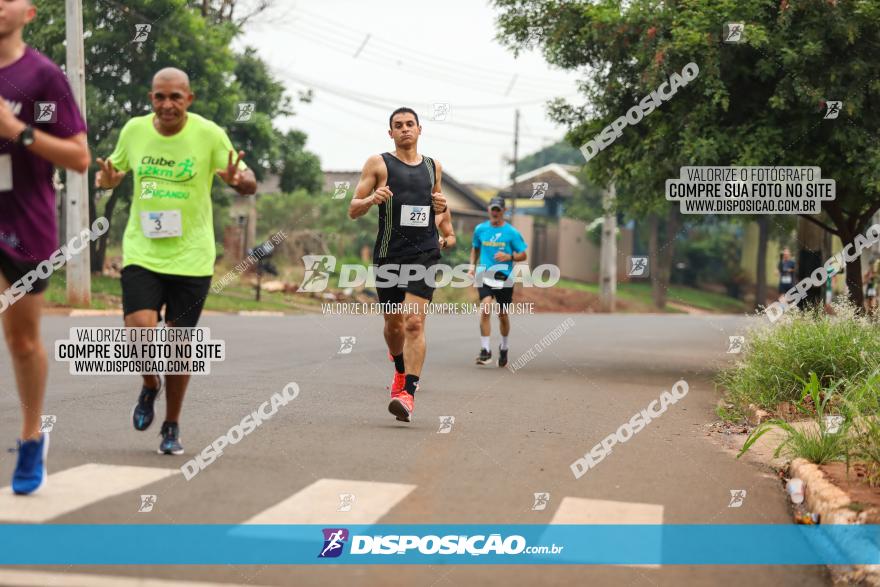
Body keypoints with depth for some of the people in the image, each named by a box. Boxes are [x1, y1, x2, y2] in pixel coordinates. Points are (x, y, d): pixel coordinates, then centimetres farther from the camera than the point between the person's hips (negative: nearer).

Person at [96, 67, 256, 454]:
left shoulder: (209, 134, -7)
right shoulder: (134, 130, 1)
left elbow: (249, 183, -3)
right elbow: (116, 169, 17)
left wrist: (237, 179, -27)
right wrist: (107, 180, -7)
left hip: (191, 258, -1)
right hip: (141, 253, 1)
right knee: (139, 335, -16)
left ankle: (172, 426, 27)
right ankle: (149, 385, 19)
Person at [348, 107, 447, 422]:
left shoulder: (434, 166, 14)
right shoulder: (378, 164, 4)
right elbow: (352, 210, 2)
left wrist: (442, 207, 5)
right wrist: (372, 199, -19)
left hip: (425, 253, 0)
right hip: (389, 253, 0)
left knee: (414, 322, -15)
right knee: (393, 322, 12)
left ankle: (408, 393, -19)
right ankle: (401, 371, 42)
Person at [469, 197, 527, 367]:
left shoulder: (512, 232, -2)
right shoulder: (480, 229, 6)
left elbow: (523, 255, 3)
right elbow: (475, 248, 23)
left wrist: (509, 257, -16)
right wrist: (472, 266, 9)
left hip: (504, 277, 0)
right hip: (484, 275, 0)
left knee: (502, 314, 10)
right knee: (485, 309, -20)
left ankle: (504, 347, 35)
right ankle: (485, 350, -17)